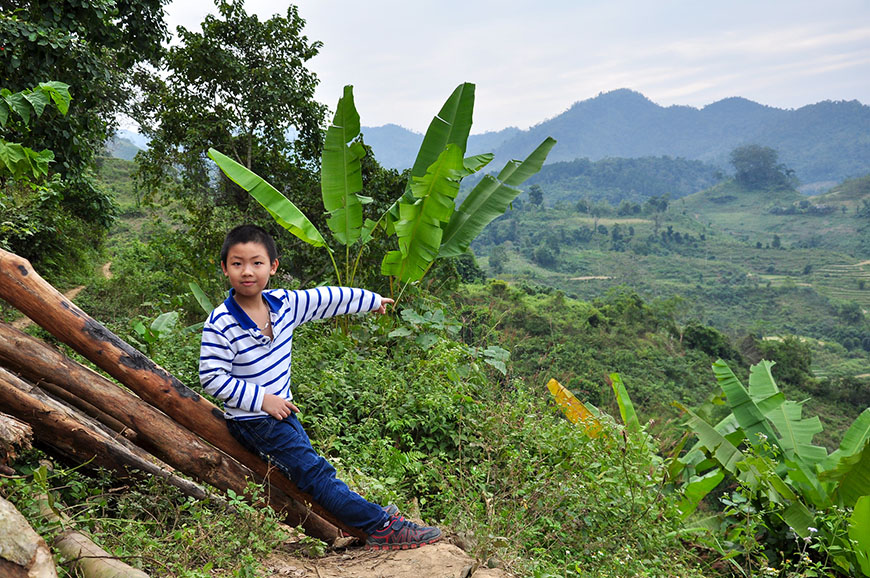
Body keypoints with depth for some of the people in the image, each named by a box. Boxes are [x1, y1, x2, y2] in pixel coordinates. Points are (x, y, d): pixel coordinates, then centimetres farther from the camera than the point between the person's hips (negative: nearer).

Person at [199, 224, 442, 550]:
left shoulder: (284, 304, -3)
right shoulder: (221, 324, -20)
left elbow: (327, 299, 10)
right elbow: (212, 378, -18)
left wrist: (372, 301, 21)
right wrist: (262, 399, -20)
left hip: (282, 411, 7)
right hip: (253, 421, -7)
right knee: (315, 472, -10)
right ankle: (382, 526, -9)